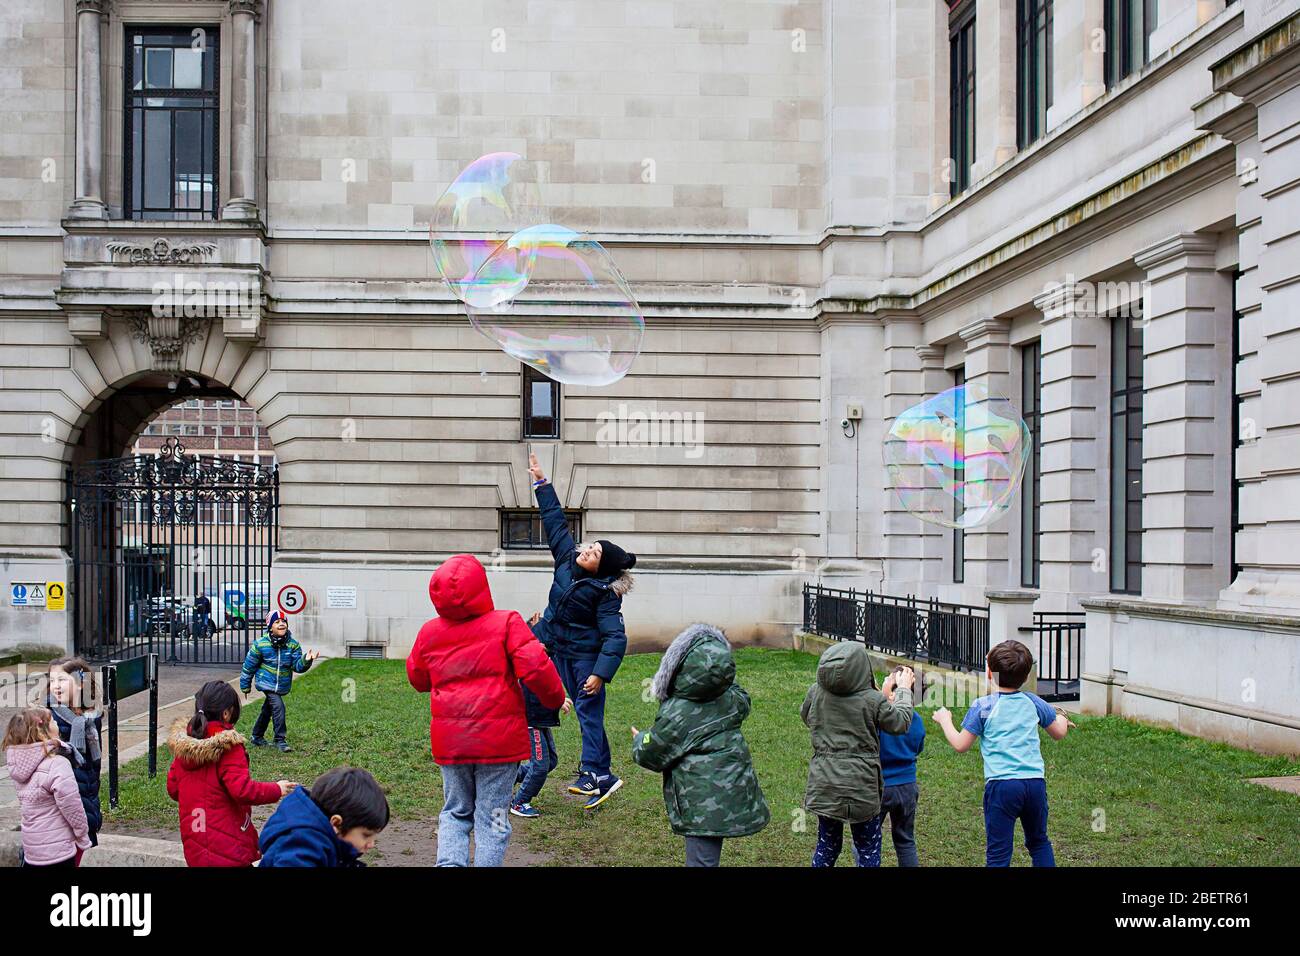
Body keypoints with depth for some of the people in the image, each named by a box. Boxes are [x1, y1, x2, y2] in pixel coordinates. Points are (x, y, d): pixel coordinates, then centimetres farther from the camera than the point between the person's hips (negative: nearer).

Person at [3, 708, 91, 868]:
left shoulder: (18, 763, -1)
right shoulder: (57, 765, -22)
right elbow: (72, 807, -19)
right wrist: (83, 839, -5)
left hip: (30, 849, 6)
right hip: (58, 853, -6)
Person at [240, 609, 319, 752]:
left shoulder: (293, 644, -7)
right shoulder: (260, 644, -15)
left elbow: (297, 667, -10)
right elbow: (249, 666, -4)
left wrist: (306, 660, -33)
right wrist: (245, 687, 2)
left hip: (283, 685, 5)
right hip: (267, 683, -4)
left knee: (267, 710, 20)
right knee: (278, 707, -21)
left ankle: (257, 736, 39)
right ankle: (280, 739, -12)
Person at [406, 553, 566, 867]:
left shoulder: (429, 632, 3)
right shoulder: (506, 623, -9)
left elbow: (417, 679, 17)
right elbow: (535, 667, -17)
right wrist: (555, 698, 0)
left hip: (449, 741, 3)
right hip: (498, 740, -3)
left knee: (455, 812, 17)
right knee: (492, 818, 7)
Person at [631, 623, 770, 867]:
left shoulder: (675, 714, -16)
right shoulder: (731, 700, 0)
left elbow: (651, 755, -2)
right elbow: (744, 702, 27)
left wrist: (639, 740, 20)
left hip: (702, 808, -7)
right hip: (735, 799, 7)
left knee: (701, 859, -7)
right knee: (709, 856, 18)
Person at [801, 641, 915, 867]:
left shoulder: (816, 692, -3)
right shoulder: (873, 700, -14)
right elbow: (900, 722, 2)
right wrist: (904, 689, 17)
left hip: (823, 783, 4)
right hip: (860, 785, -4)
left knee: (826, 845, 18)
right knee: (868, 850, 10)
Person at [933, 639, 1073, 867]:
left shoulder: (983, 706, -4)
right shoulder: (1033, 702, 7)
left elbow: (960, 745, 0)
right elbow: (1059, 733, 20)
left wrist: (944, 719, 17)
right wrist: (1061, 717, 42)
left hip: (1001, 784, -4)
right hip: (1035, 782, 4)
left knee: (998, 853, 0)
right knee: (1038, 842, 22)